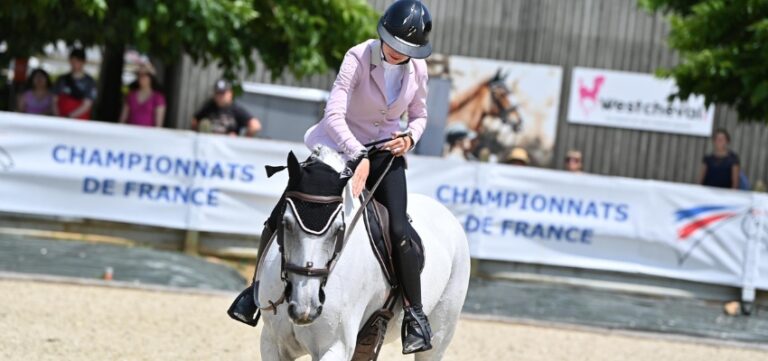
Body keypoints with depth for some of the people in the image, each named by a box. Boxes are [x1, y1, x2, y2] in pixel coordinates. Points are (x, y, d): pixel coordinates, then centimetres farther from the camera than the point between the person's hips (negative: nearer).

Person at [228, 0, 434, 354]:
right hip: (342, 148, -1)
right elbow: (333, 114, -30)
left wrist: (410, 137, -13)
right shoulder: (359, 57, -20)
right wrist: (359, 156, -43)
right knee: (280, 217, -8)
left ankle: (414, 313, -10)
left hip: (385, 155, 1)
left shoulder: (418, 68, -6)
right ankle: (259, 286, 15)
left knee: (399, 230, -22)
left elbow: (419, 115, 11)